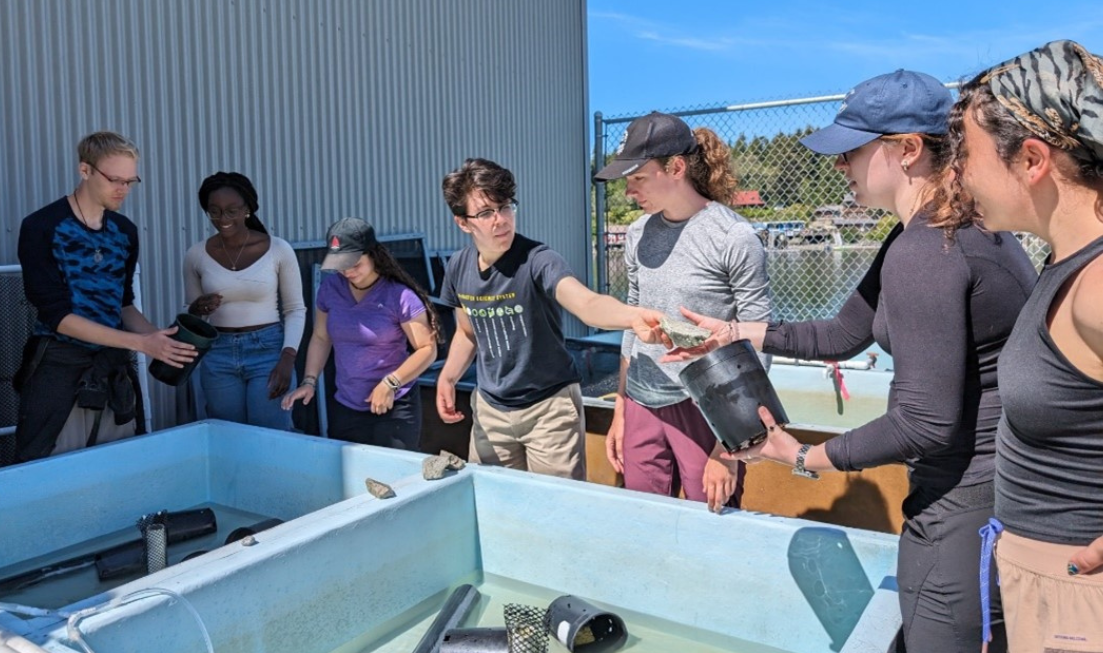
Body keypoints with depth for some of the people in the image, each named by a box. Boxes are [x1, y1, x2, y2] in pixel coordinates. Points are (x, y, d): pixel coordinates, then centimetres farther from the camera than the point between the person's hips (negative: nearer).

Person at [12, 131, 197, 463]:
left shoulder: (125, 231, 8)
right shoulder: (42, 227, -9)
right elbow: (56, 315, -15)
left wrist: (159, 338, -3)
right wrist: (142, 343, -21)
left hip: (116, 373, 5)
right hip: (59, 372, -5)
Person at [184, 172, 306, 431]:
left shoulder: (278, 249, -5)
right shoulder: (196, 255, 2)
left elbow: (296, 309, 0)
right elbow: (190, 314, 13)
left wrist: (288, 358, -12)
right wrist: (198, 309, -10)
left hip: (268, 350, -2)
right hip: (218, 355, 3)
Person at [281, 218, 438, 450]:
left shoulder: (399, 295, -14)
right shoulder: (330, 288, 1)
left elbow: (427, 349, -13)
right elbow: (321, 338, 13)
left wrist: (391, 383, -21)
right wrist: (309, 381, 2)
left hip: (394, 408, -4)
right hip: (345, 408, 5)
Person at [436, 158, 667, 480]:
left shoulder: (537, 261, -22)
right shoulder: (459, 268, -5)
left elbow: (587, 303, -42)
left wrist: (632, 315, -63)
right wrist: (447, 376, -5)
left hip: (549, 406, -5)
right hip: (490, 408, 5)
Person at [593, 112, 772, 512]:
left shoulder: (733, 237, -12)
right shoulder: (638, 234, 5)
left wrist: (728, 448, -13)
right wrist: (620, 412, 13)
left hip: (706, 409, -5)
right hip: (642, 408, 5)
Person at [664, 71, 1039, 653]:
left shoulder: (923, 253, -25)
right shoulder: (953, 228, 8)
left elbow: (925, 423, -25)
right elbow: (843, 336, 12)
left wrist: (805, 458, -15)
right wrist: (734, 333, 9)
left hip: (964, 497, -10)